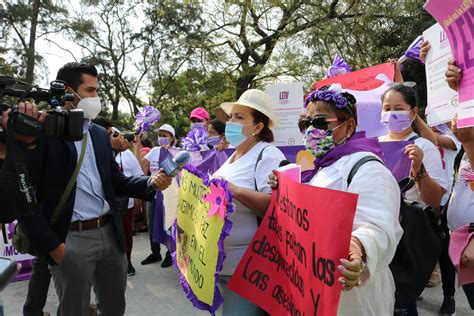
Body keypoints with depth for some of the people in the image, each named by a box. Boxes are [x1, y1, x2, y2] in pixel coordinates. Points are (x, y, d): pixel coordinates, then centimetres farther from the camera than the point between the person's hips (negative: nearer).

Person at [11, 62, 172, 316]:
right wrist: (52, 245, -13)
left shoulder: (101, 134, 12)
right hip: (70, 239, -6)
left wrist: (151, 182, -6)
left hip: (110, 233, 6)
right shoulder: (42, 131, -9)